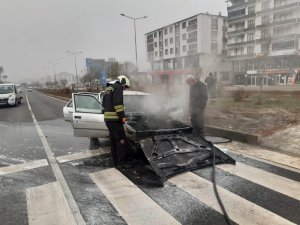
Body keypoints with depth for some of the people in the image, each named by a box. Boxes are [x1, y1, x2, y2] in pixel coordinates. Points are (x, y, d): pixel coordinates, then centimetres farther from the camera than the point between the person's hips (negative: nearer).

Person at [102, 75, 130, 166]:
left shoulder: (108, 88, 22)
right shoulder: (118, 87, -7)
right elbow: (117, 103, -19)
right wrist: (122, 116, -18)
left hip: (107, 118, 10)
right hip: (115, 119, -10)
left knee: (114, 141, 15)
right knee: (121, 141, -4)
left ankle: (116, 161, 23)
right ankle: (121, 163, -1)